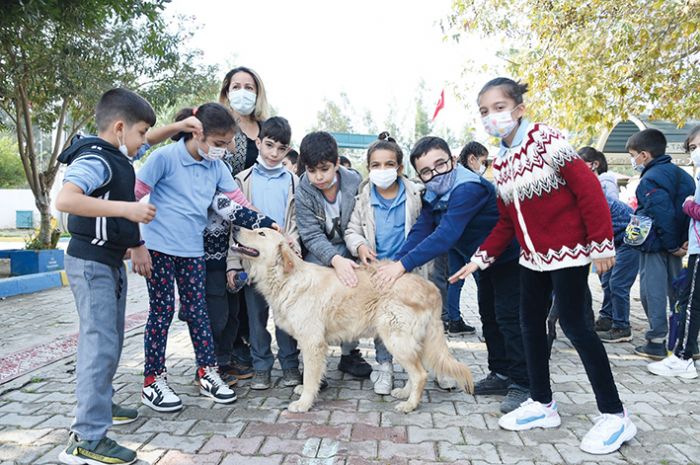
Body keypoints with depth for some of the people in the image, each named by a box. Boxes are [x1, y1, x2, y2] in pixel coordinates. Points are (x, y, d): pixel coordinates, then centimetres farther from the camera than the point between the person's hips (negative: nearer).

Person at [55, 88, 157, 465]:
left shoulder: (115, 158, 11)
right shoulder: (96, 160, -18)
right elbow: (65, 199, -34)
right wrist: (125, 208, -35)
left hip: (110, 261, 10)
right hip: (91, 262, -10)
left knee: (110, 340, 19)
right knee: (101, 343, -11)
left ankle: (100, 405, 35)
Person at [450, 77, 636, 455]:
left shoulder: (546, 140, -13)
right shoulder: (500, 162, 8)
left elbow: (588, 189, -16)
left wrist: (601, 243, -18)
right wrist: (481, 258, 5)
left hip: (568, 252, -8)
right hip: (532, 257, 8)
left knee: (575, 325, -4)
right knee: (531, 325, 10)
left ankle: (614, 416, 11)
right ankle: (542, 404, 26)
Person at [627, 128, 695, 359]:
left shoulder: (650, 179, -16)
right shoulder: (680, 173, 11)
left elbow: (662, 214, -23)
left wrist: (672, 245, -16)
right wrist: (685, 240, 6)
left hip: (655, 246, -9)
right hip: (675, 244, 9)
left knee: (653, 292, -1)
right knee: (675, 290, 16)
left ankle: (656, 342, 4)